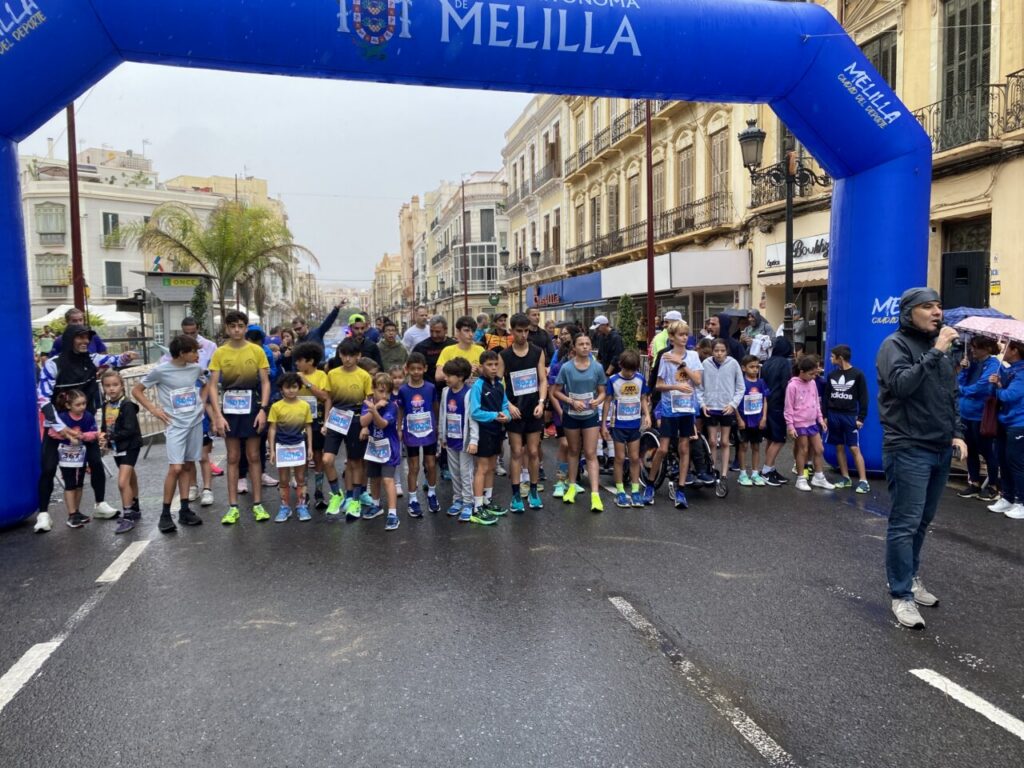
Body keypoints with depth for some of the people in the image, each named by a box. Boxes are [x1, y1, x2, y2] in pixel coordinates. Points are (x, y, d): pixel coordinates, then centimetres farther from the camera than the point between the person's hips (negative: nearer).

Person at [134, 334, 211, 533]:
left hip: (195, 422, 5)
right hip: (175, 425, -5)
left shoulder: (196, 369, 3)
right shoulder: (161, 371, -10)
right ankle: (165, 514, 0)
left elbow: (206, 385, 24)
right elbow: (136, 390, -1)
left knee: (187, 466, 9)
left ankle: (184, 510, 16)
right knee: (175, 468, -12)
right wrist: (154, 409, -8)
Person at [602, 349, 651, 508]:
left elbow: (643, 399, 8)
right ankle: (620, 492, 13)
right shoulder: (613, 380, -9)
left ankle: (635, 491, 15)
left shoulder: (640, 379, -2)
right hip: (619, 425, -2)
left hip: (635, 425, 2)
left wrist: (647, 414, -9)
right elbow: (607, 402, -3)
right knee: (620, 458, 4)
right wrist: (603, 425, -3)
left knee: (635, 458, 7)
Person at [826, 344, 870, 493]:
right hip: (833, 415, 4)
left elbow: (863, 398, -4)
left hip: (850, 416, -4)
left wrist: (861, 418, -8)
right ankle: (845, 478, 15)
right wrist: (824, 416, 7)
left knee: (855, 448, -7)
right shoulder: (831, 374, 7)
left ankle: (863, 481, -4)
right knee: (839, 447, 7)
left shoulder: (857, 374, -6)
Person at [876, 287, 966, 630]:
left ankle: (911, 578, 30)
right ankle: (901, 596, 2)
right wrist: (935, 353, -25)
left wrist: (956, 433, 11)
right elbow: (901, 385, -25)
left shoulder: (938, 346, 14)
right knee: (905, 524, -5)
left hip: (940, 450, 7)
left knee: (922, 521, 15)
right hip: (908, 450, -7)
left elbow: (952, 394, 21)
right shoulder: (895, 344, -8)